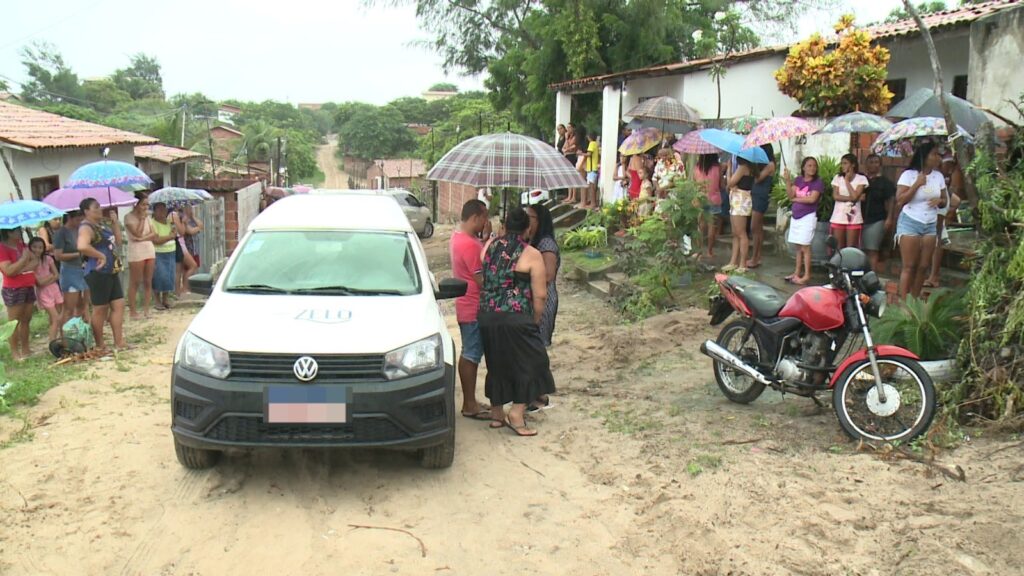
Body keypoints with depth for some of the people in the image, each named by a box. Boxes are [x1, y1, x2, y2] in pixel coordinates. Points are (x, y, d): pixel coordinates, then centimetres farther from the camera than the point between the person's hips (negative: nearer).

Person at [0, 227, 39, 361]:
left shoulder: (21, 245, 12)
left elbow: (35, 261, 6)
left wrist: (22, 268, -11)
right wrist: (24, 258, -18)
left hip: (29, 288, 8)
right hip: (13, 290, -8)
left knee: (26, 320, 12)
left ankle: (25, 350, 19)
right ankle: (15, 353, 1)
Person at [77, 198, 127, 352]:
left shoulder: (103, 224, 13)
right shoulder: (86, 228, -15)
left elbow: (117, 241, 18)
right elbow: (82, 246, -34)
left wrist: (115, 222, 9)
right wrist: (100, 256, -24)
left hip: (111, 272, 9)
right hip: (98, 273, -9)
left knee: (118, 305, 8)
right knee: (100, 309, 1)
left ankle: (118, 342, 14)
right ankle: (99, 346, 13)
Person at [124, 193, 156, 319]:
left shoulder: (147, 216, 12)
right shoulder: (129, 217, -6)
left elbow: (154, 234, 6)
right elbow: (137, 233, -16)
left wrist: (143, 238, -12)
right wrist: (142, 218, -11)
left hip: (150, 251, 6)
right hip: (136, 253, -6)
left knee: (148, 282, 6)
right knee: (135, 283, -2)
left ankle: (146, 309, 10)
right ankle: (132, 311, 1)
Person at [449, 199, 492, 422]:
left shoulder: (459, 235, 10)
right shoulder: (469, 245, -23)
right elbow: (482, 280, -23)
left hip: (466, 307, 10)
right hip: (474, 309, -10)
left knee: (470, 354, 15)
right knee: (471, 355, -2)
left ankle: (470, 401, 23)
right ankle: (469, 405, 6)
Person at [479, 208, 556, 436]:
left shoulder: (489, 246, 7)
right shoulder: (532, 255, -7)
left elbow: (481, 280, 14)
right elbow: (540, 295, -7)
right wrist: (535, 321, 5)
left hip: (486, 317, 6)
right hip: (515, 318, -6)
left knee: (496, 363, 17)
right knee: (527, 363, 7)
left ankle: (496, 413, 25)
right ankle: (517, 413, 1)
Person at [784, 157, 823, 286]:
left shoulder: (818, 182, -6)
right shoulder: (798, 180, 10)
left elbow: (812, 199, -17)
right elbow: (790, 195, 0)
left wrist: (796, 199, -6)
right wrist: (787, 180, -12)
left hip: (808, 217, -6)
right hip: (796, 217, 6)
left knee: (805, 246, -7)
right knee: (798, 247, 11)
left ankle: (806, 275, -4)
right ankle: (797, 272, 18)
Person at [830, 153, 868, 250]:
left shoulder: (861, 179, 0)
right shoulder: (837, 178, 8)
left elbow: (855, 196, -12)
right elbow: (836, 196, -3)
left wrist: (847, 180, -5)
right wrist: (850, 198, -13)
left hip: (853, 218, -2)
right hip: (838, 217, 2)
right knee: (838, 248, 2)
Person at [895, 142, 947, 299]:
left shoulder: (939, 176, 10)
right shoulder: (908, 175, -6)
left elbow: (944, 201, 16)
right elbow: (900, 200, -13)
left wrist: (939, 200, -7)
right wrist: (917, 184, -18)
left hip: (930, 224, 5)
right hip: (910, 222, -5)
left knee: (923, 267, 3)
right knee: (909, 266, -7)